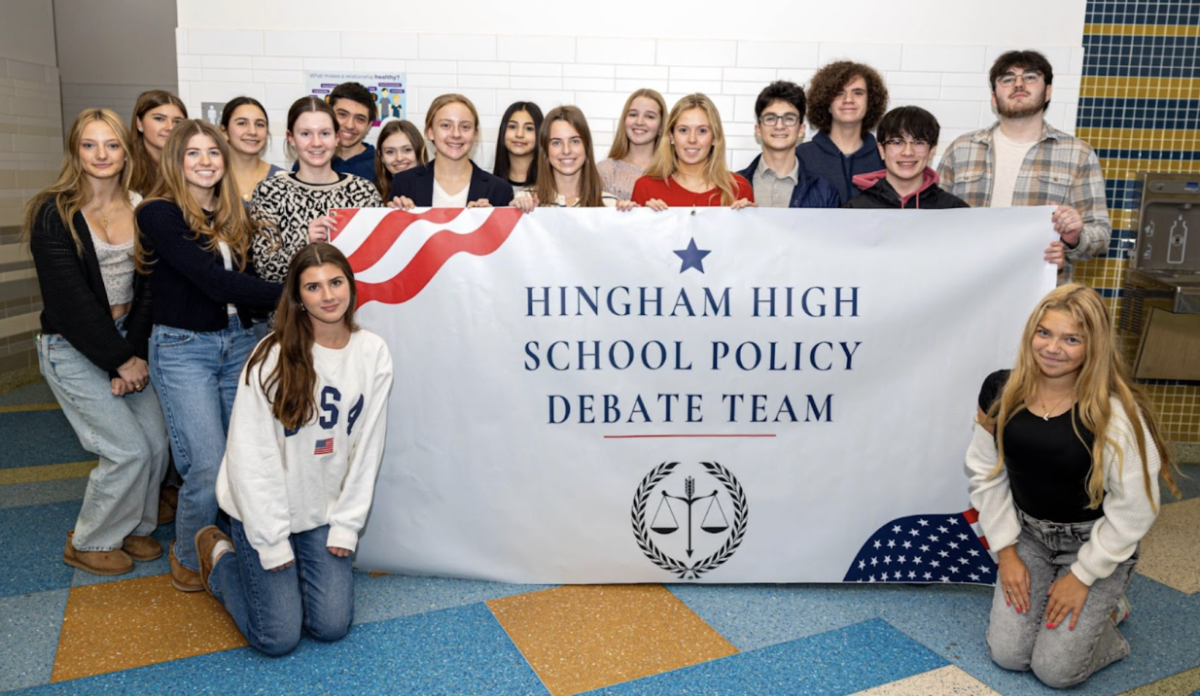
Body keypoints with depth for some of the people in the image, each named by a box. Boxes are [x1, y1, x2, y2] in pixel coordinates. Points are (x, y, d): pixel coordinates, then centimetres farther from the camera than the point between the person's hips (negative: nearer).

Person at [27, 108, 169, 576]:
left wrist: (134, 351, -8)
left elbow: (147, 289, 1)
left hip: (126, 340, 5)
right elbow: (70, 300, -15)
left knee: (157, 443, 1)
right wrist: (120, 359, -15)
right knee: (130, 449, -8)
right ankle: (87, 544, 16)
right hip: (72, 349, -5)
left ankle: (133, 527, 27)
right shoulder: (54, 214, -11)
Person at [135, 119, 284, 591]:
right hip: (184, 348, -5)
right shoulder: (158, 213, -7)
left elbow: (253, 277, 5)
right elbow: (213, 281, -19)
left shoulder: (235, 214, 12)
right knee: (209, 468, -8)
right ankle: (188, 556, 19)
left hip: (242, 340, 5)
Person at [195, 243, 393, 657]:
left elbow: (367, 448, -2)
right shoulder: (275, 355, -18)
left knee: (331, 627, 0)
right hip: (263, 509, -3)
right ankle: (221, 558, 23)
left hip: (323, 512, 4)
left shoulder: (373, 353, -7)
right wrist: (272, 542, -14)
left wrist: (346, 526, -3)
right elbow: (251, 455, -16)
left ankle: (296, 564, 28)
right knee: (279, 638, -2)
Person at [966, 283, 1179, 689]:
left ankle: (1104, 609, 23)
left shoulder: (1116, 413, -25)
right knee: (1007, 654, 1)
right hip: (1029, 534, 4)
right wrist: (1006, 550, -4)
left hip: (1097, 545, -3)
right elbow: (986, 473, -3)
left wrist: (1082, 576, -12)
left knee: (1055, 670, -5)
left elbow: (1134, 511, -18)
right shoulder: (1001, 392, -13)